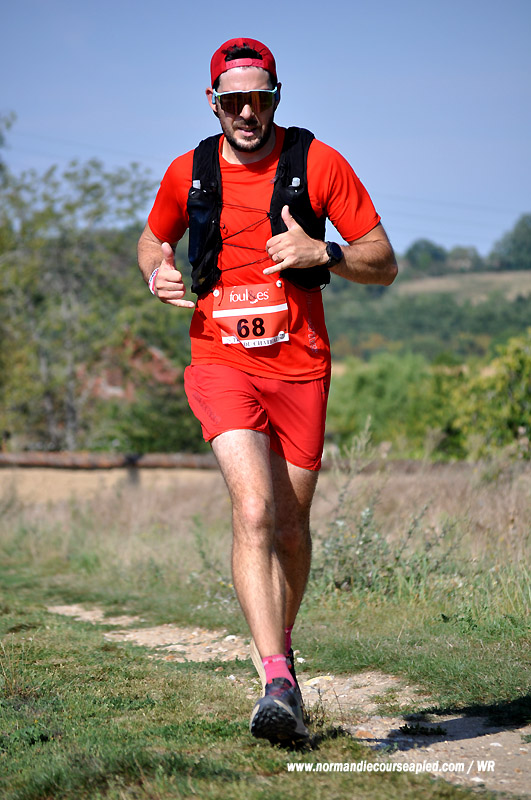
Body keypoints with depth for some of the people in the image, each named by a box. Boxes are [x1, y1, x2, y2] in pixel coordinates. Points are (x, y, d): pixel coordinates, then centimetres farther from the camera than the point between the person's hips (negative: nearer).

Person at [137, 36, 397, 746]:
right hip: (221, 364, -1)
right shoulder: (188, 173, 4)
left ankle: (280, 644, 35)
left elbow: (384, 265, 0)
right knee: (254, 509, -20)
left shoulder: (318, 164, -2)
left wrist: (322, 252, -19)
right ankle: (278, 682, -26)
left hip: (300, 365, 1)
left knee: (291, 522, 9)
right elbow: (153, 239, 24)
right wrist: (157, 272, 0)